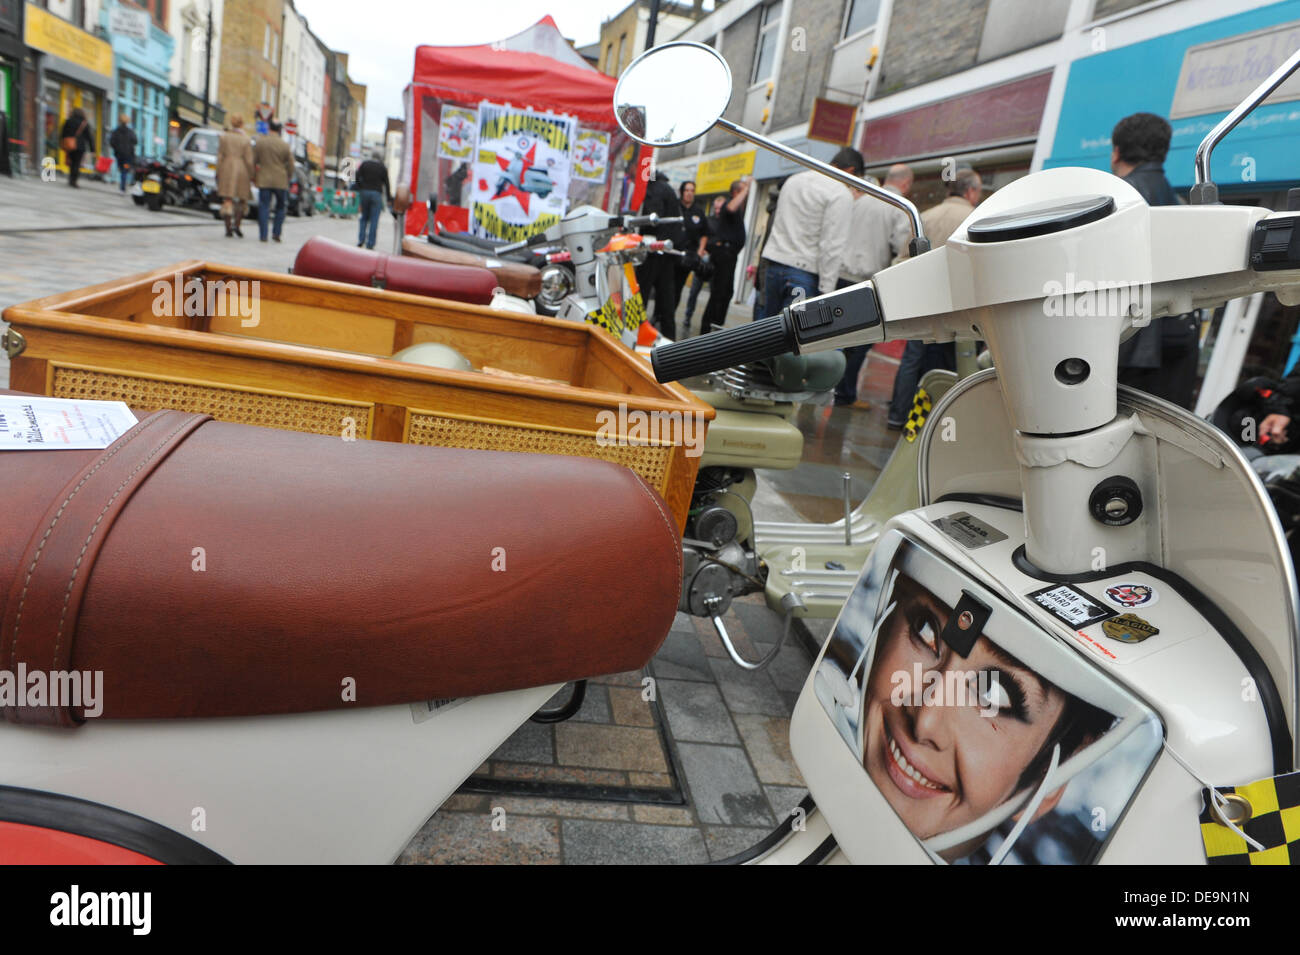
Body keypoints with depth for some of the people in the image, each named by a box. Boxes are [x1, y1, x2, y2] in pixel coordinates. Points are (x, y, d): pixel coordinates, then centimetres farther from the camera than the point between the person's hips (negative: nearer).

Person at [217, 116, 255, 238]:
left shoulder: (223, 137, 3)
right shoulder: (246, 140, -4)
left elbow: (220, 156, 1)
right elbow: (249, 160, -7)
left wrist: (218, 173, 6)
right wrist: (251, 176, 2)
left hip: (226, 169, 2)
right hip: (241, 171, -2)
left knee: (227, 200, 4)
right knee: (242, 200, 11)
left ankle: (228, 228, 0)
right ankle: (236, 225, -5)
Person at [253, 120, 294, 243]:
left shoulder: (260, 142, -1)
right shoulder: (285, 145, -4)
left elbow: (253, 161, 3)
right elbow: (290, 165, 0)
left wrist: (254, 175, 18)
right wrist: (288, 178, 16)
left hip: (264, 180, 1)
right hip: (280, 181, -1)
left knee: (264, 207, 3)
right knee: (280, 207, 14)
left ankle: (263, 235, -2)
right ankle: (276, 233, 8)